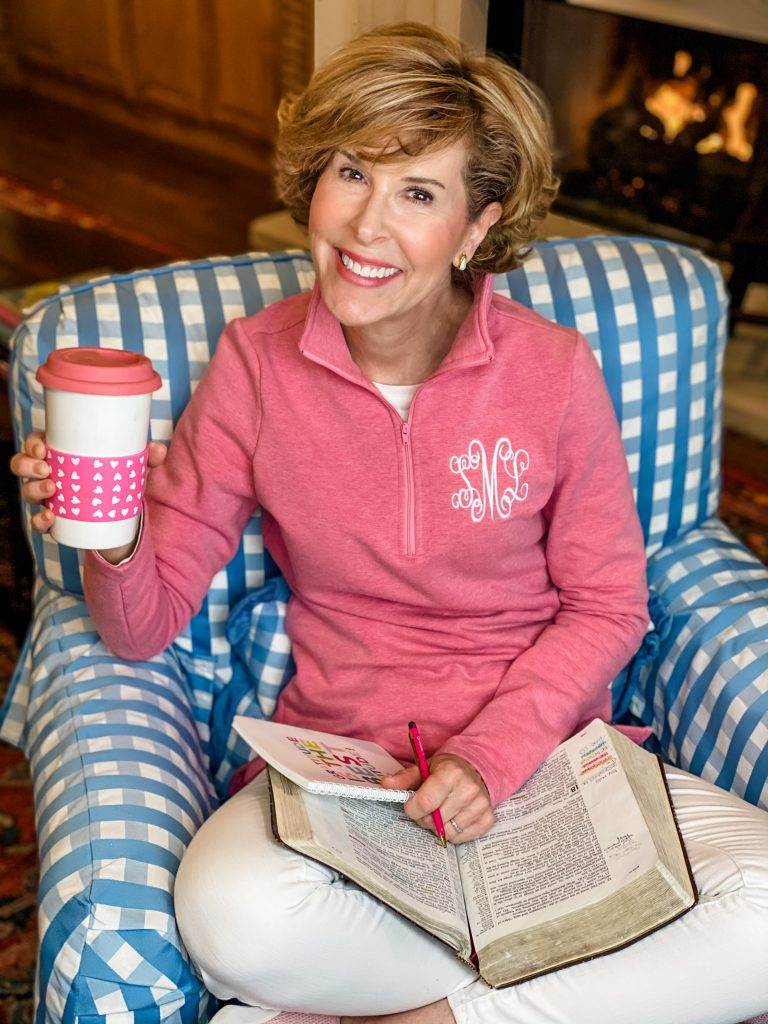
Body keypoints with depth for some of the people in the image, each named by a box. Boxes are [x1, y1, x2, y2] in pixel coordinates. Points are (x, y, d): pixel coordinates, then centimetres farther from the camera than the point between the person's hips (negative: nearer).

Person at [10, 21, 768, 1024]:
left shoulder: (552, 369, -8)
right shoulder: (257, 362, -5)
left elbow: (607, 608, 1)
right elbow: (149, 622, -2)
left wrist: (495, 752, -14)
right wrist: (116, 544, -25)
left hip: (546, 742, 1)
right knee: (234, 914, -33)